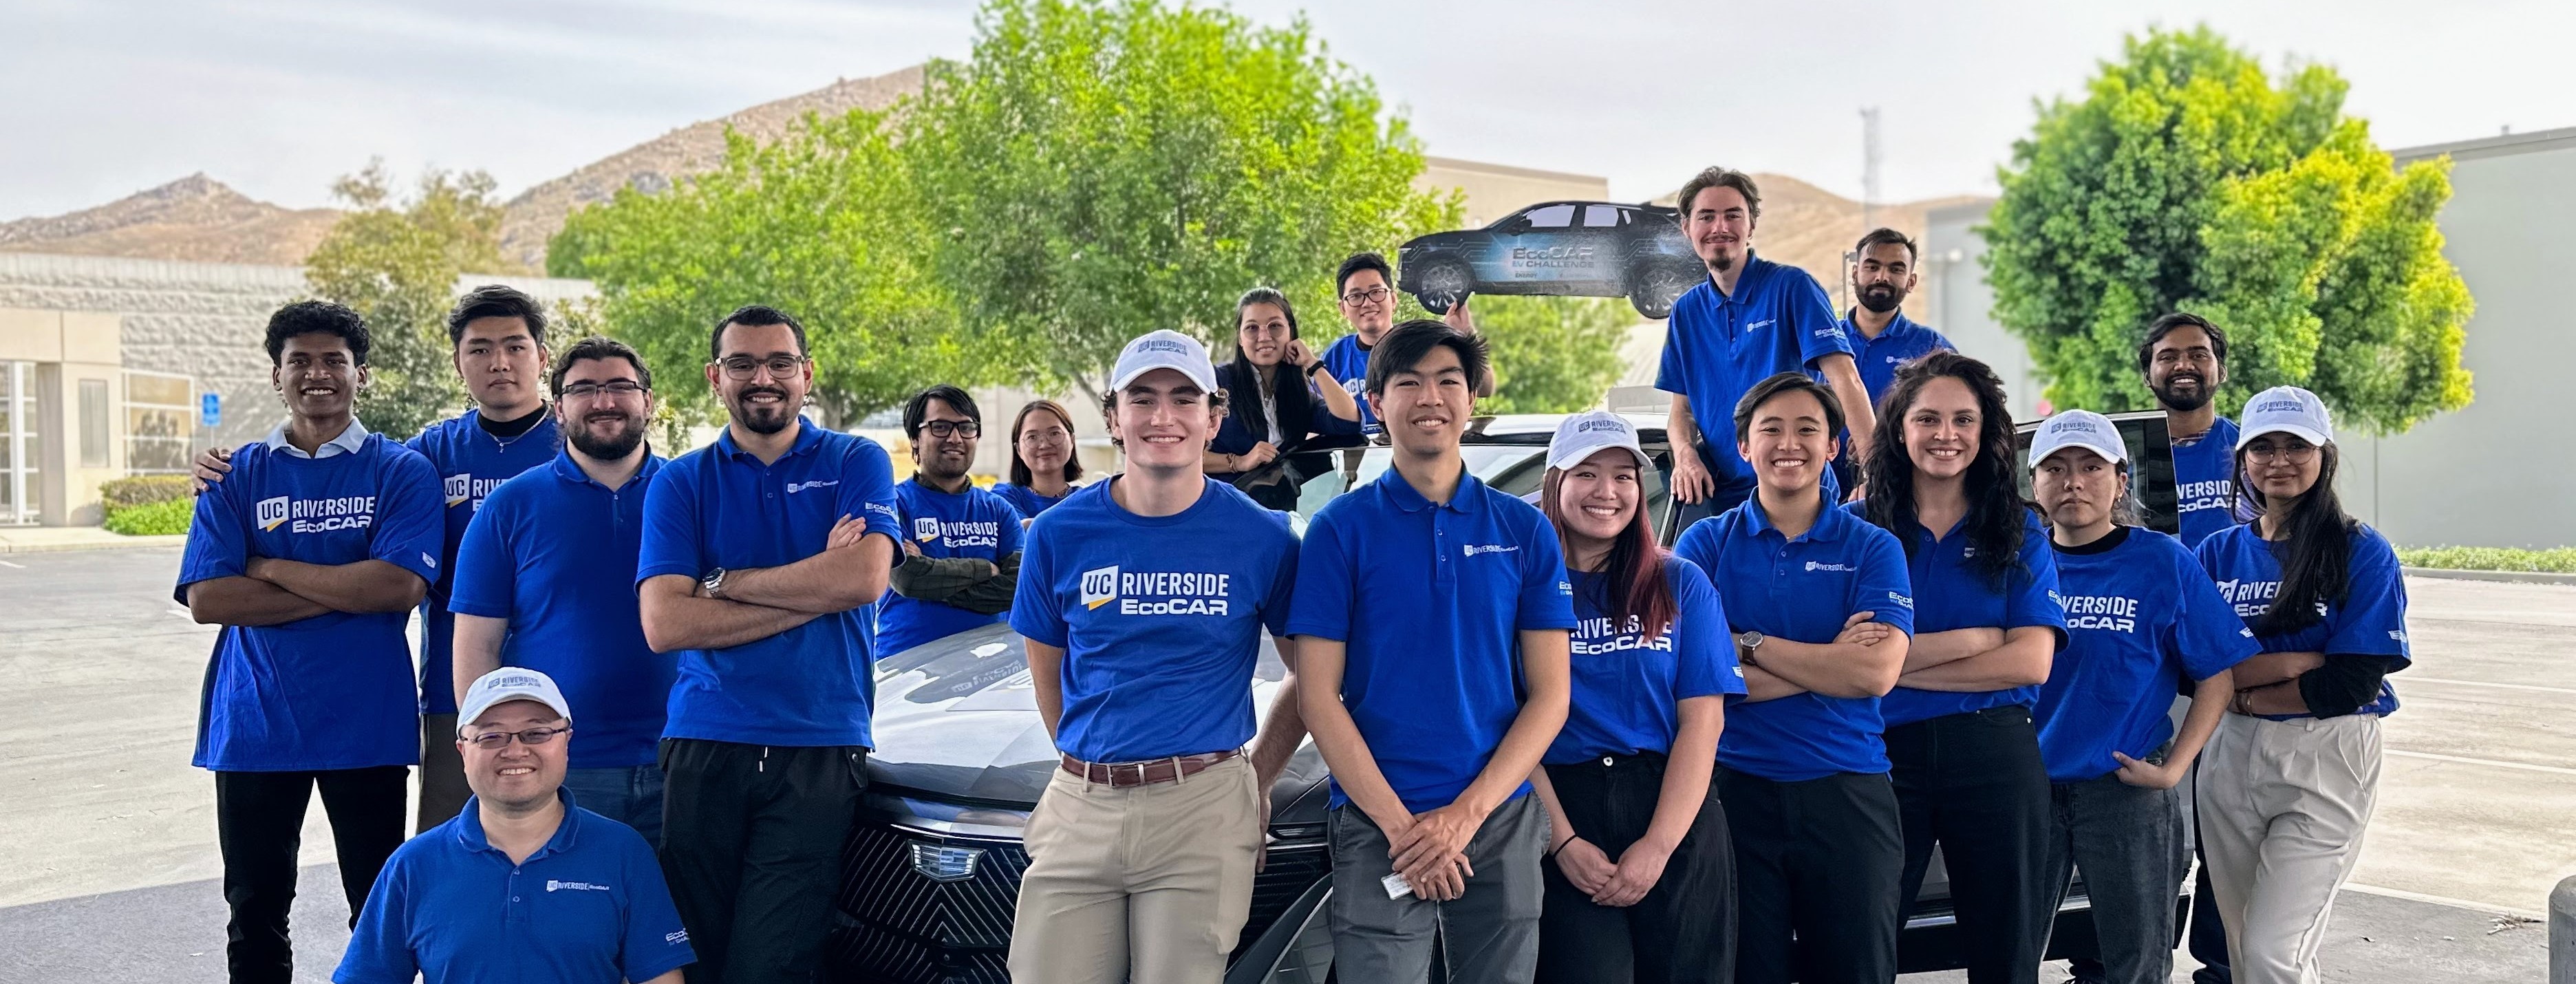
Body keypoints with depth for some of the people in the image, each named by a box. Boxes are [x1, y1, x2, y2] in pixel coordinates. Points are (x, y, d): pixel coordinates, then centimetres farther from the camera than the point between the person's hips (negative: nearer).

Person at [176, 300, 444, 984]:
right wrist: (344, 591, -13)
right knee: (255, 910, 11)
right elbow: (206, 599, -6)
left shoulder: (400, 471, 1)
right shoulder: (237, 477, 6)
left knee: (381, 910, 7)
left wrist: (273, 570, -9)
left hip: (368, 723, -2)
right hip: (255, 723, 2)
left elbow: (401, 586, -14)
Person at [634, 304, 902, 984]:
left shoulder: (856, 464, 8)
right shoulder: (681, 484, 10)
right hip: (703, 749, 2)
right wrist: (814, 588, -7)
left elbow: (863, 579, -10)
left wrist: (721, 583, -5)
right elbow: (664, 625, -4)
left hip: (822, 749, -1)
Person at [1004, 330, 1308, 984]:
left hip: (1203, 813, -2)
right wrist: (1095, 766, 10)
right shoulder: (1060, 534, 4)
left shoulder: (1262, 538, 0)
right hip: (1079, 808, 2)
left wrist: (1257, 778, 6)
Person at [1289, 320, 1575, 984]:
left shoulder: (1525, 531, 5)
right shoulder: (1340, 530, 0)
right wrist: (1401, 824, -13)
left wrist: (1465, 814, -10)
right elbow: (1318, 696, -4)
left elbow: (1549, 695, 2)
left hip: (1503, 824, 2)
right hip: (1377, 826, -2)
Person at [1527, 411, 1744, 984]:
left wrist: (1658, 845, -10)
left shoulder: (1682, 584, 7)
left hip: (1676, 816, 2)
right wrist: (1562, 841, -12)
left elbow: (1702, 719, 1)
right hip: (1564, 813, -1)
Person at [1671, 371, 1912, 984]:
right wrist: (1827, 660, -12)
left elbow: (1877, 672, -12)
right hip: (1735, 789, 0)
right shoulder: (1705, 543, 4)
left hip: (1847, 792, 0)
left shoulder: (1873, 548, 3)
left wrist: (1747, 644, -11)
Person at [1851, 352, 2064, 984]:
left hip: (1996, 758, 1)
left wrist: (1898, 662, -9)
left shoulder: (2020, 533, 7)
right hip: (1886, 757, -1)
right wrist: (1979, 637, -8)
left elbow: (2032, 663, -5)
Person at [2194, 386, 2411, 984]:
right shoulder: (2219, 553, 7)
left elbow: (2351, 685, -11)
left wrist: (2243, 693, -7)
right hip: (2231, 762, 4)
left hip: (2326, 762, -4)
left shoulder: (2362, 552, -3)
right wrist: (2302, 662, -13)